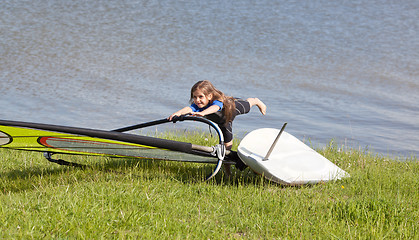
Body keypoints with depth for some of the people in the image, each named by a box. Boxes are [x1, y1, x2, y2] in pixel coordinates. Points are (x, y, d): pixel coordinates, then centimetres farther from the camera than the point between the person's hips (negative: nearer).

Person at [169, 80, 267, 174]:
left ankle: (256, 101, 65)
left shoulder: (217, 101, -51)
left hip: (233, 107, -3)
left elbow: (215, 107, -74)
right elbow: (188, 109, -58)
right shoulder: (197, 106, -38)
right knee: (227, 143, 8)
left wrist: (203, 113, -94)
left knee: (247, 105, 30)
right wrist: (178, 113, -81)